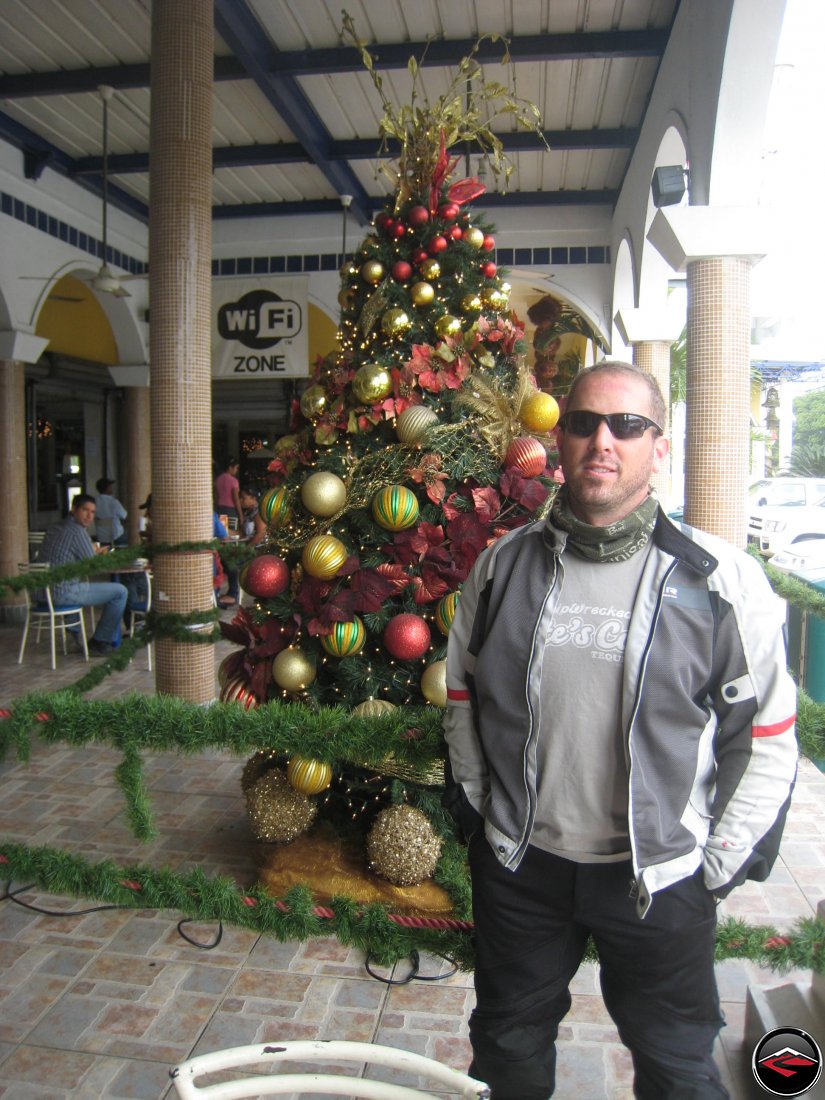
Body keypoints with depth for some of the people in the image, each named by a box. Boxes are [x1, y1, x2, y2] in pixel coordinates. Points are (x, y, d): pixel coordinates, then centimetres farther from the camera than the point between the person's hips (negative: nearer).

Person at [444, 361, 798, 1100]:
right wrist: (474, 803, 6)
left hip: (660, 877, -2)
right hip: (517, 865, 3)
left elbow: (768, 737, -6)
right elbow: (463, 695, 9)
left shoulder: (721, 581, -12)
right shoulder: (502, 567, -4)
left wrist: (719, 865, -5)